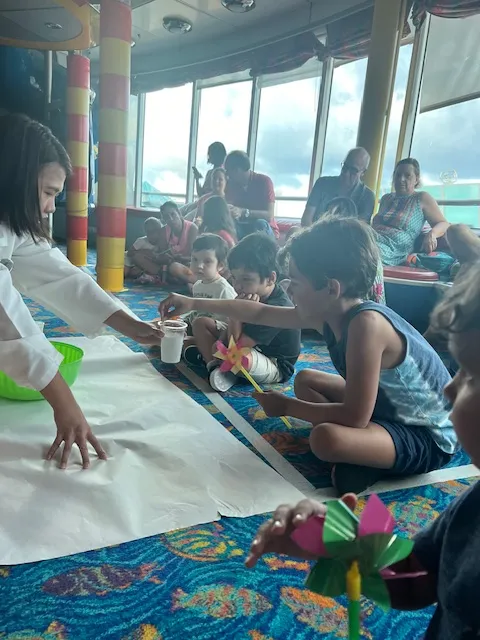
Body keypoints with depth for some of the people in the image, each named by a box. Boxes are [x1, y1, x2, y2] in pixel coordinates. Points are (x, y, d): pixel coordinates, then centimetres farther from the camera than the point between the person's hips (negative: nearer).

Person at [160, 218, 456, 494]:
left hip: (429, 437, -9)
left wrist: (287, 406, -18)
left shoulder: (366, 324, -33)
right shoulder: (330, 311, -7)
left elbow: (355, 416, -32)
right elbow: (259, 312, 4)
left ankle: (368, 466, -4)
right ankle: (363, 454, 3)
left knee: (326, 438, -35)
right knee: (305, 380, 15)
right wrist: (194, 303, 6)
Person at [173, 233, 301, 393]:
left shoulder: (277, 308, -32)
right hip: (254, 350, 9)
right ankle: (217, 367, -15)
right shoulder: (254, 294, -6)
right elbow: (232, 330, -4)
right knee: (201, 323, 3)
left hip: (276, 368, -8)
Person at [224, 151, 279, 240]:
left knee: (260, 223, -35)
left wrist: (244, 212, -37)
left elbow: (269, 215, -23)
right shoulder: (231, 184, 0)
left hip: (265, 230, -3)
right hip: (241, 229, 3)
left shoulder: (264, 181, -13)